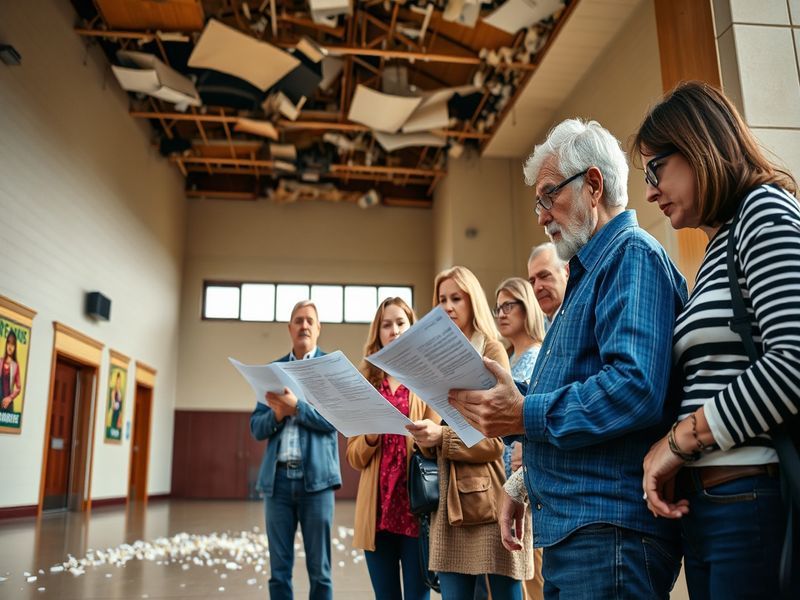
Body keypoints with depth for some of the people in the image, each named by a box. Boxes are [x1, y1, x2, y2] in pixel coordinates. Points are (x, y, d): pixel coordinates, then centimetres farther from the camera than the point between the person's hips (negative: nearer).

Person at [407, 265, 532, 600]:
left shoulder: (491, 351, -2)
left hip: (488, 495, -6)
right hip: (449, 495, 6)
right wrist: (427, 437, 0)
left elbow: (498, 437, -8)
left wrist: (442, 437, -20)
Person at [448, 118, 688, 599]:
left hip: (608, 530, -10)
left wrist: (526, 415, -21)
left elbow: (636, 387, -28)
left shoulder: (632, 255, -12)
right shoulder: (589, 271, 20)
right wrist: (525, 487, 22)